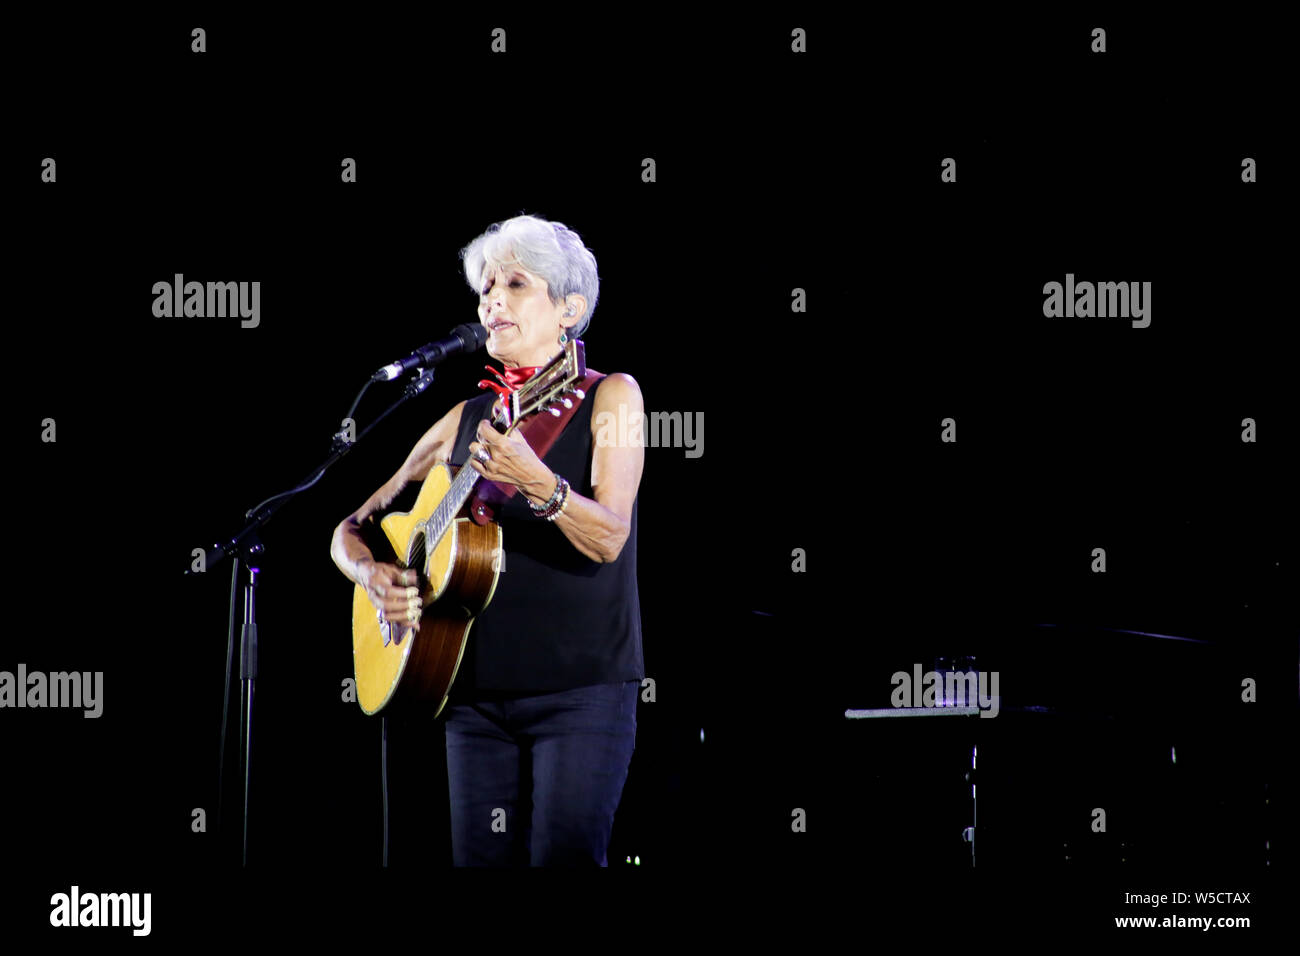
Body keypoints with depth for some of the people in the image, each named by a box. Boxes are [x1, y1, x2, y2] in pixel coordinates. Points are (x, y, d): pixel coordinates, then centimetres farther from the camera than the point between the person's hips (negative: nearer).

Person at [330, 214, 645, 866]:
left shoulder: (607, 397, 0)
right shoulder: (466, 419, 14)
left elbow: (608, 538, -16)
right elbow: (350, 531, 18)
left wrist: (538, 483, -35)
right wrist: (374, 576, -5)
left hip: (581, 685, -5)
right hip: (476, 689, 5)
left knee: (564, 856, -17)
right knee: (481, 859, 1)